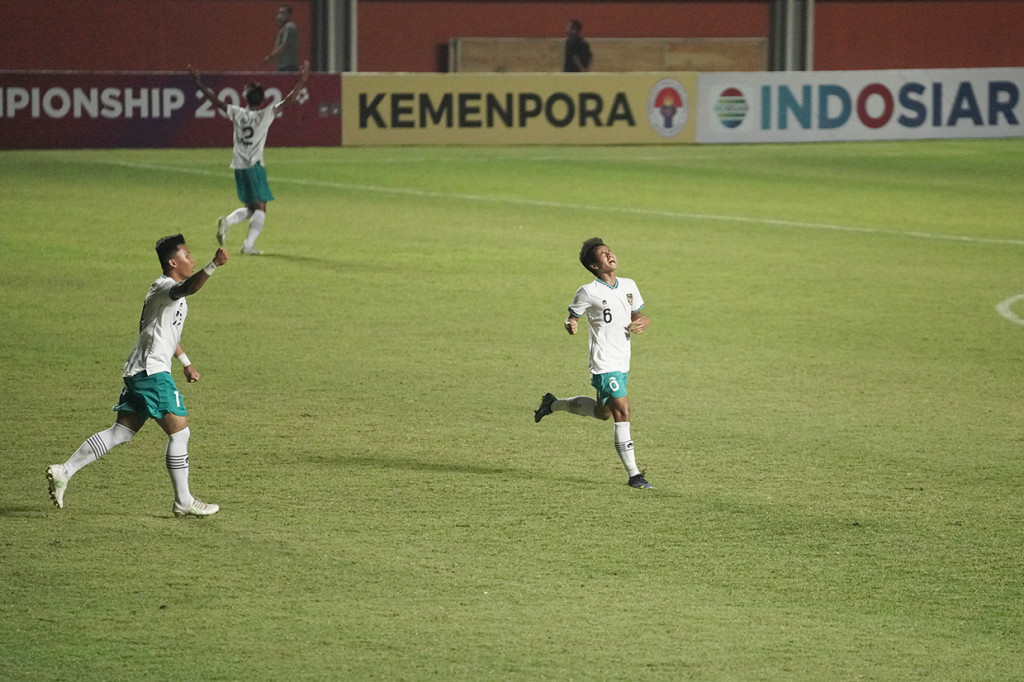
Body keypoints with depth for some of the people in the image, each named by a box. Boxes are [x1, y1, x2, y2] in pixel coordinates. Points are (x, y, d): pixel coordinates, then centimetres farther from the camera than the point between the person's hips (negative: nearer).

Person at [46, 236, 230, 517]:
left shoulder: (167, 291, 21)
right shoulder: (164, 287, -11)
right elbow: (187, 287, -36)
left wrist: (186, 362, 40)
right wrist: (213, 265, -50)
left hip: (139, 372, 10)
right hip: (152, 372, -10)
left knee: (121, 433, 9)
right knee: (179, 432, -5)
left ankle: (64, 471, 7)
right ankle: (183, 501, 1)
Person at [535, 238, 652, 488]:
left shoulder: (629, 286, 8)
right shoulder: (588, 292, -10)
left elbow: (638, 315, 18)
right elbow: (573, 316, 0)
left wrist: (643, 322, -5)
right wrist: (571, 325, -24)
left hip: (622, 363, 8)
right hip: (604, 363, -8)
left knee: (602, 412, 21)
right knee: (622, 411, -15)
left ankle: (553, 404, 43)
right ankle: (633, 475, -12)